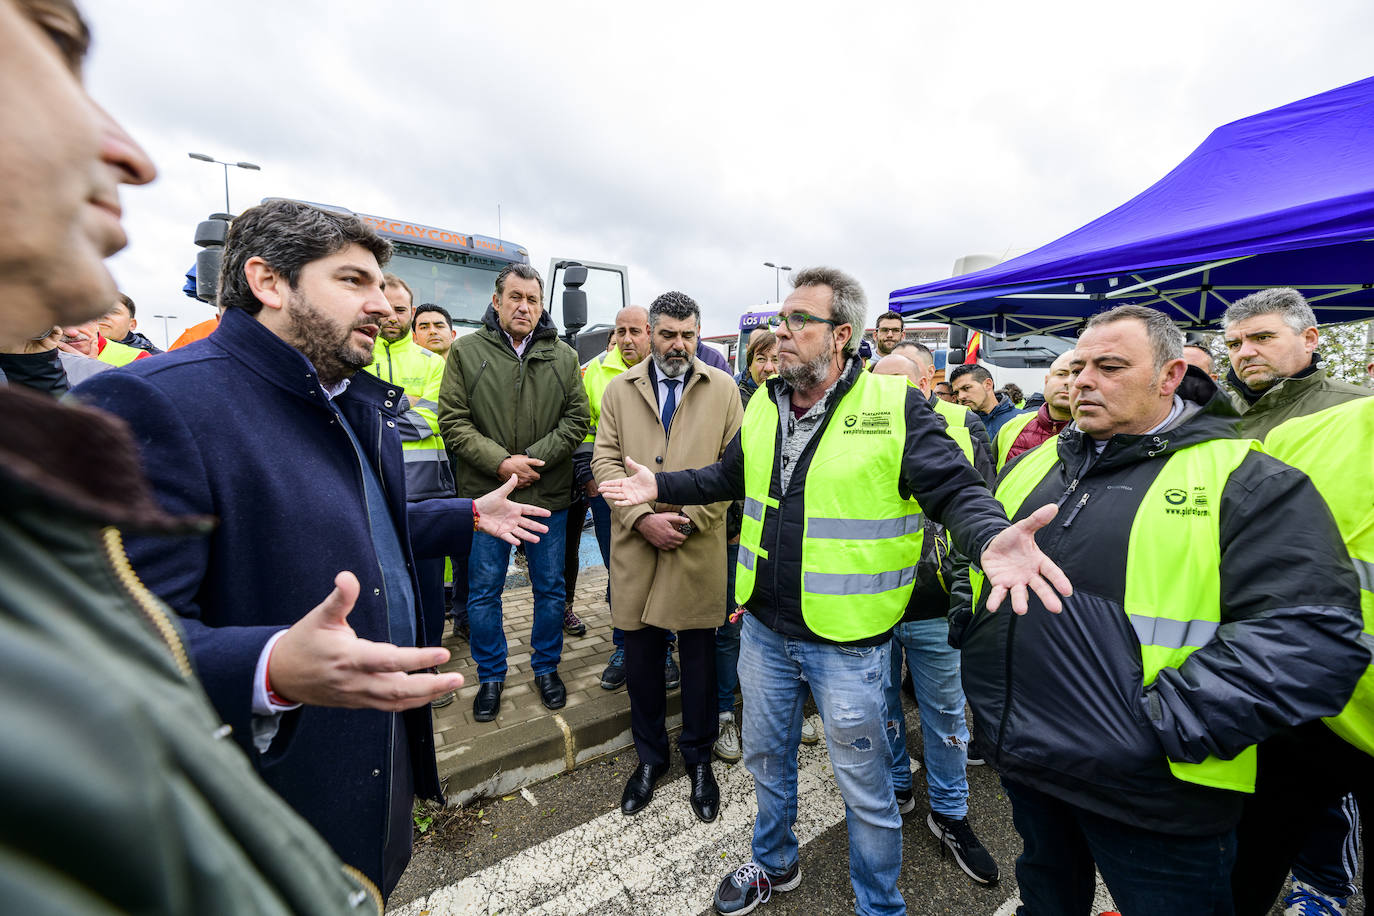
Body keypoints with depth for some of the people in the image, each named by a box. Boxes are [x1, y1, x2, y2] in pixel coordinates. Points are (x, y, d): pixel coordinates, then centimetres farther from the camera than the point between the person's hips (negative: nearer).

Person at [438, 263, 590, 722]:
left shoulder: (564, 356, 4)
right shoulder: (466, 351, 0)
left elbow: (577, 419, 1)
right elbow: (453, 422, -4)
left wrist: (533, 459, -11)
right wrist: (500, 462, -15)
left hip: (549, 494, 1)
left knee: (550, 587, 13)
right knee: (484, 590, 11)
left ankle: (546, 666, 34)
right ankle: (491, 674, 33)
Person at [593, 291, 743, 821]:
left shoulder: (723, 389, 4)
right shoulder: (619, 389, 9)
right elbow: (605, 461, 1)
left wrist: (689, 516, -11)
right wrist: (643, 517, -11)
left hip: (700, 549, -1)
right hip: (635, 546, 2)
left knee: (700, 658, 11)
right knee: (641, 657, 13)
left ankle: (699, 759, 35)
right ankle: (650, 757, 37)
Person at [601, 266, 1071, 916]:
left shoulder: (895, 405, -14)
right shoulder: (762, 406, 4)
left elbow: (956, 490, -17)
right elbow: (730, 478, 16)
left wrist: (989, 539, -37)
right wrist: (662, 486, 11)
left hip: (846, 640, -5)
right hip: (764, 627, 5)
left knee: (865, 788, 17)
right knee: (766, 756, 26)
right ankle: (774, 863, 55)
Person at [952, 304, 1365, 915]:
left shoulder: (1246, 481, -11)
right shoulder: (1035, 464, 5)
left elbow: (1314, 635, -20)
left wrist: (1167, 722, -24)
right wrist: (967, 616, 3)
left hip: (1151, 794, -4)